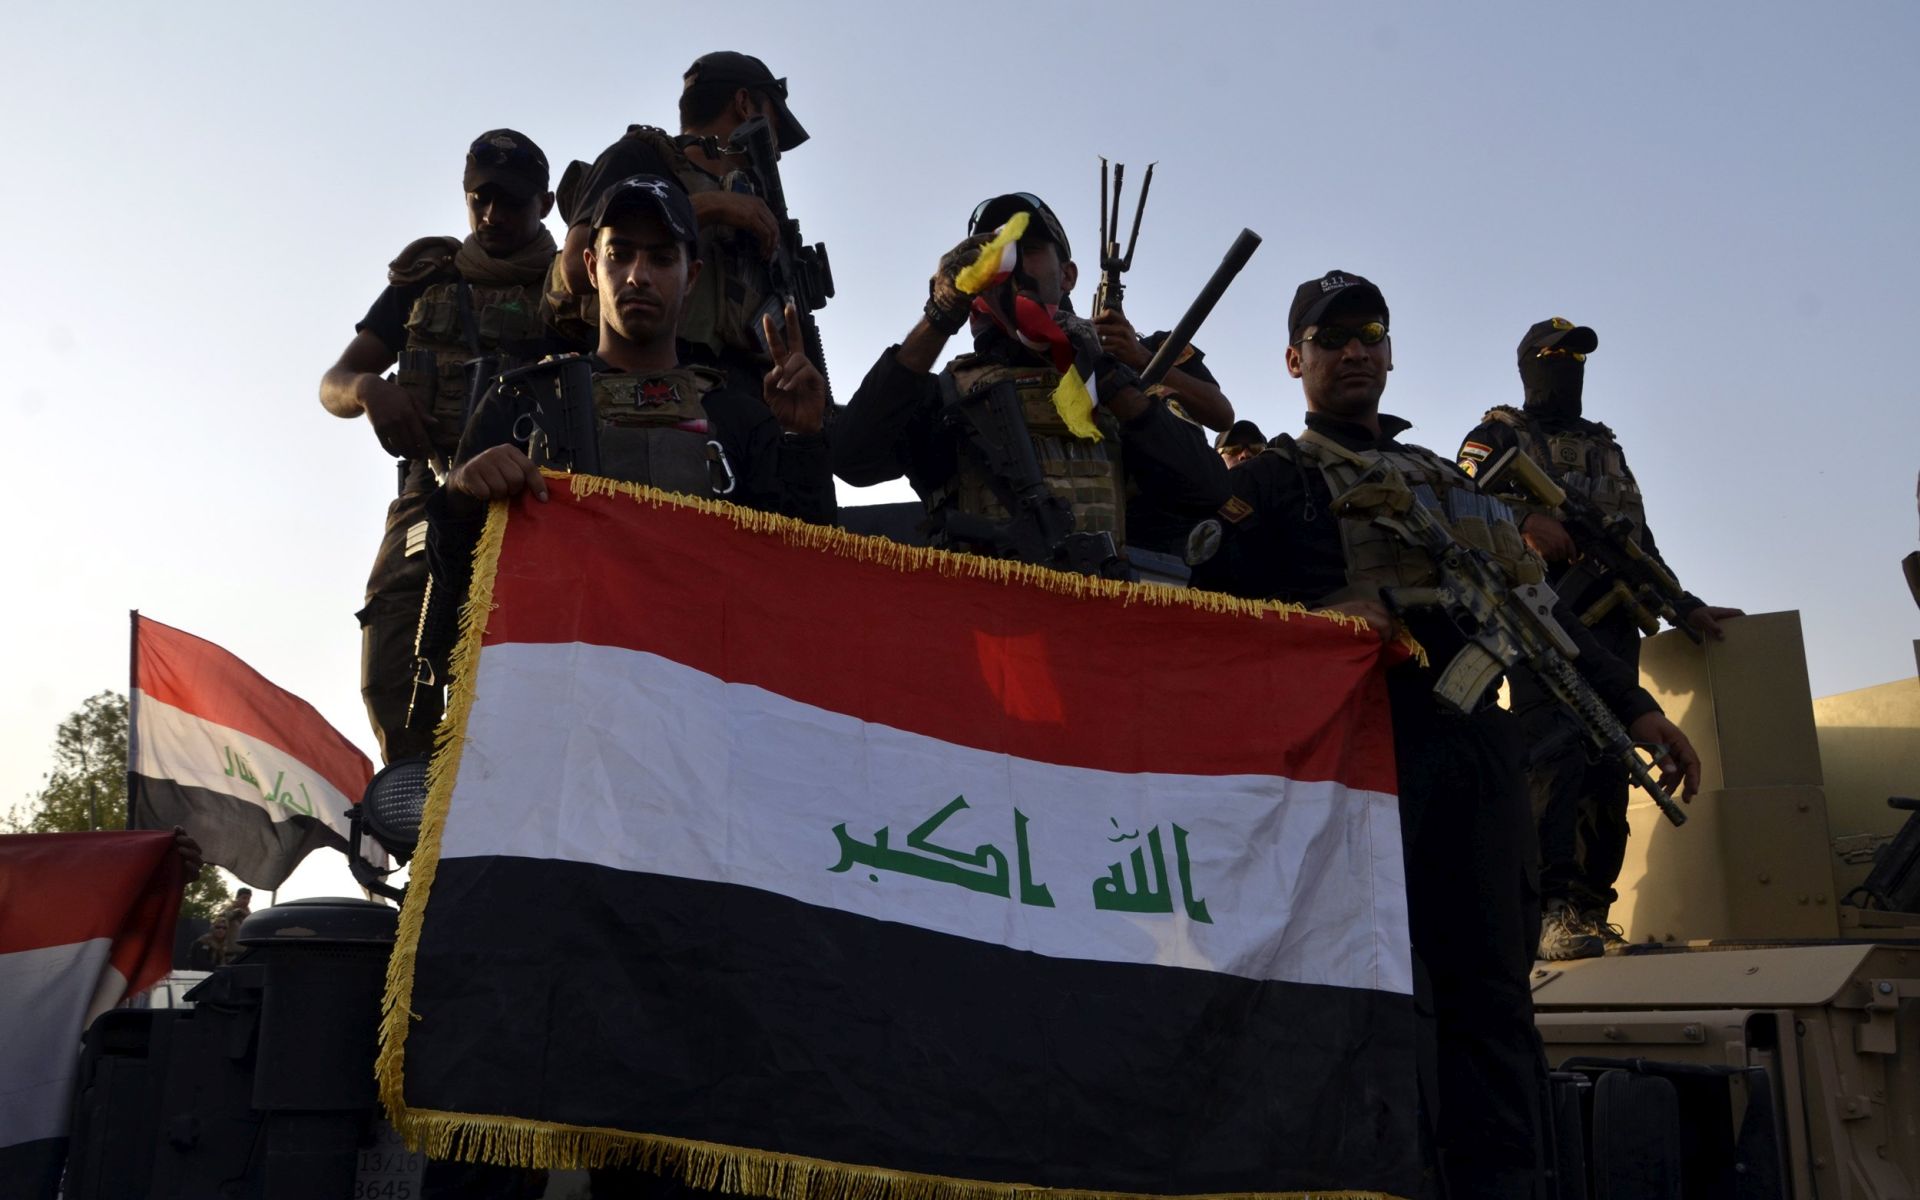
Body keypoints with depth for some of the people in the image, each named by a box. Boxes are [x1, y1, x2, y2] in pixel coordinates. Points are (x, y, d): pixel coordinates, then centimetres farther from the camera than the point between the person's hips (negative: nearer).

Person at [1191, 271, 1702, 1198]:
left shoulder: (1446, 479, 27)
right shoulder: (1270, 479, 9)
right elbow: (1223, 607, -4)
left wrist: (1631, 704, 19)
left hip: (1476, 743, 6)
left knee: (1491, 983, 2)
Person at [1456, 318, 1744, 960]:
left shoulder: (1607, 448, 29)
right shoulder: (1498, 436, 12)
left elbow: (1642, 542, 28)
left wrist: (1686, 606, 18)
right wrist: (1527, 520, -24)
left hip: (1610, 623, 6)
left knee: (1607, 763, 0)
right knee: (1554, 752, -18)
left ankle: (1591, 910, 4)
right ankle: (1554, 909, -23)